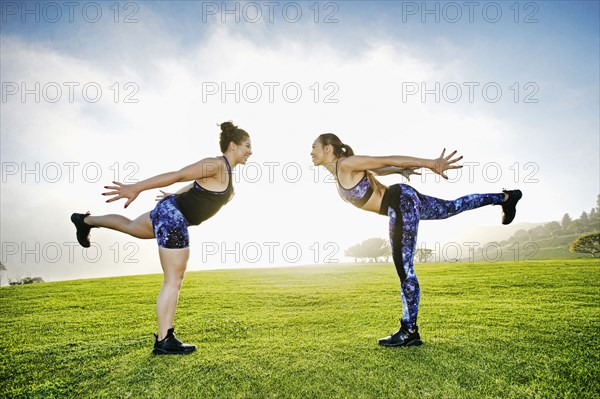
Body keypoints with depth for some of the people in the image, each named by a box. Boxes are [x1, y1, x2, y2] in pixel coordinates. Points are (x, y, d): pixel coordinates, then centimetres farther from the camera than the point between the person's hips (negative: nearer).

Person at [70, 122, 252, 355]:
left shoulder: (224, 169, 8)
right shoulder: (216, 164, -22)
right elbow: (176, 175, -25)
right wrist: (136, 188, -25)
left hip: (171, 212, 10)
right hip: (172, 217, -10)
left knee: (130, 227, 34)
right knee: (174, 280, -4)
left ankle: (86, 221, 55)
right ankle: (163, 341, 4)